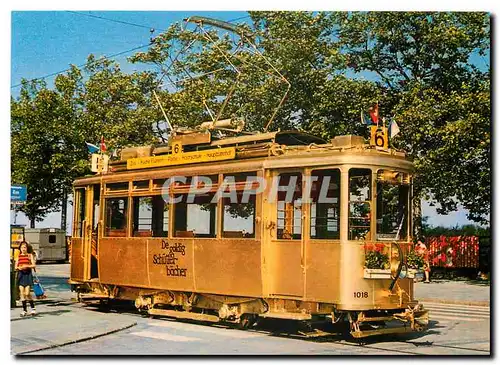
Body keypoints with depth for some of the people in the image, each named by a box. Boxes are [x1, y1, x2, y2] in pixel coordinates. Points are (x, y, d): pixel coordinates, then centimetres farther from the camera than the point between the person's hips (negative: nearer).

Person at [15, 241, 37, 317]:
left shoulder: (30, 255, 2)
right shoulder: (18, 256, 11)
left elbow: (33, 265, -3)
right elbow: (15, 266, 11)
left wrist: (27, 266, -18)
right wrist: (18, 267, -10)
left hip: (28, 274, -3)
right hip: (20, 274, 3)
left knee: (27, 293, -9)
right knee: (22, 293, 1)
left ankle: (33, 308, 8)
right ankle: (24, 310, 9)